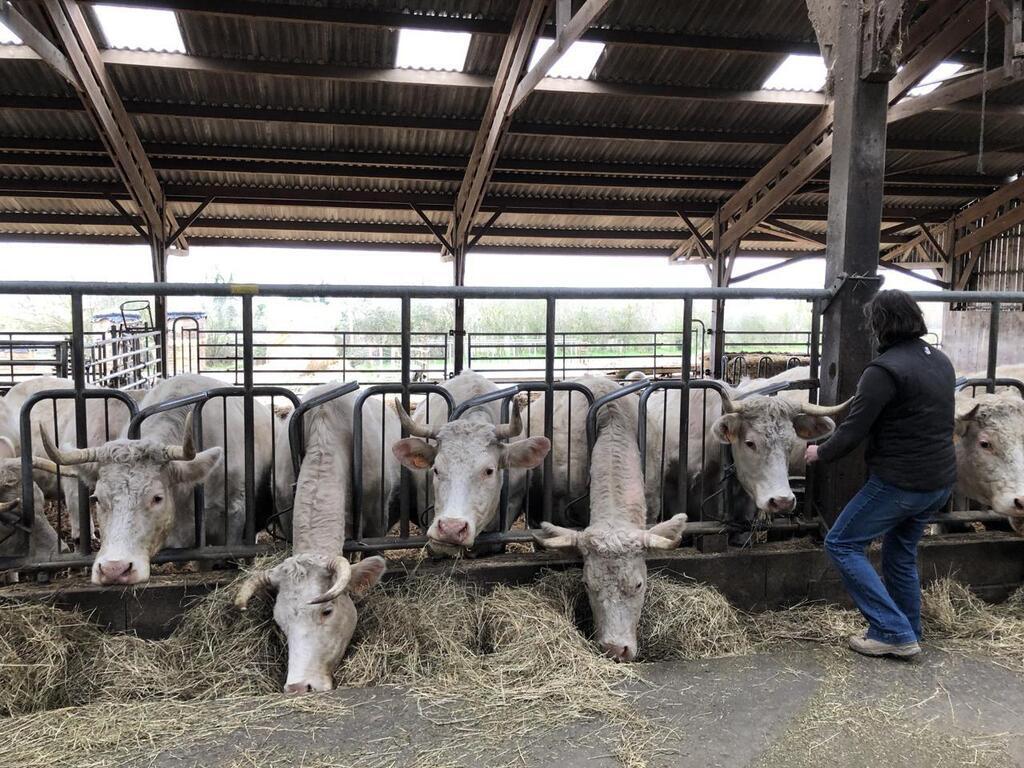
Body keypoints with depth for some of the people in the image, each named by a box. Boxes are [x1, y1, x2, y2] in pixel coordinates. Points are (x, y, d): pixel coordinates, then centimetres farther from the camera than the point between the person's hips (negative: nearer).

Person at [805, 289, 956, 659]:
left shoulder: (885, 369, -18)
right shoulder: (941, 361, 9)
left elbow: (852, 431, -17)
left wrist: (821, 452, 1)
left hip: (899, 482, -9)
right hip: (941, 480, 9)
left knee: (842, 544, 3)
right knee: (901, 553, 22)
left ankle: (894, 633, 3)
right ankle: (908, 634, 31)